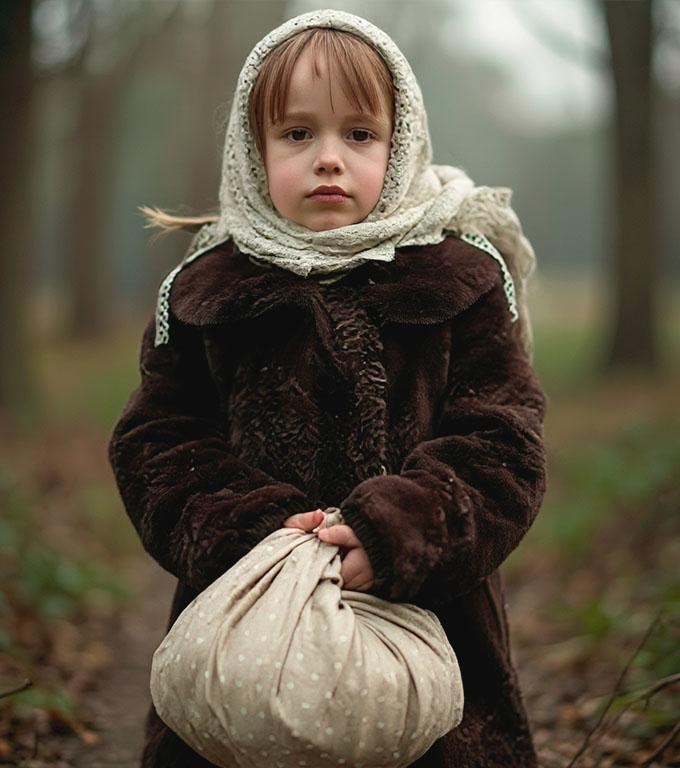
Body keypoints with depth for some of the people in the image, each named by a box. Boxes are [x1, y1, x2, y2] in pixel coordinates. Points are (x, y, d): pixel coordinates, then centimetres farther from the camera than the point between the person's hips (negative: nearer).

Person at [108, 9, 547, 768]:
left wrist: (398, 533, -23)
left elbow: (503, 447, -6)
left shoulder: (463, 280, 0)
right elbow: (155, 448, 1)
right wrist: (250, 530, -17)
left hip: (429, 619, -1)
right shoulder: (202, 294, 3)